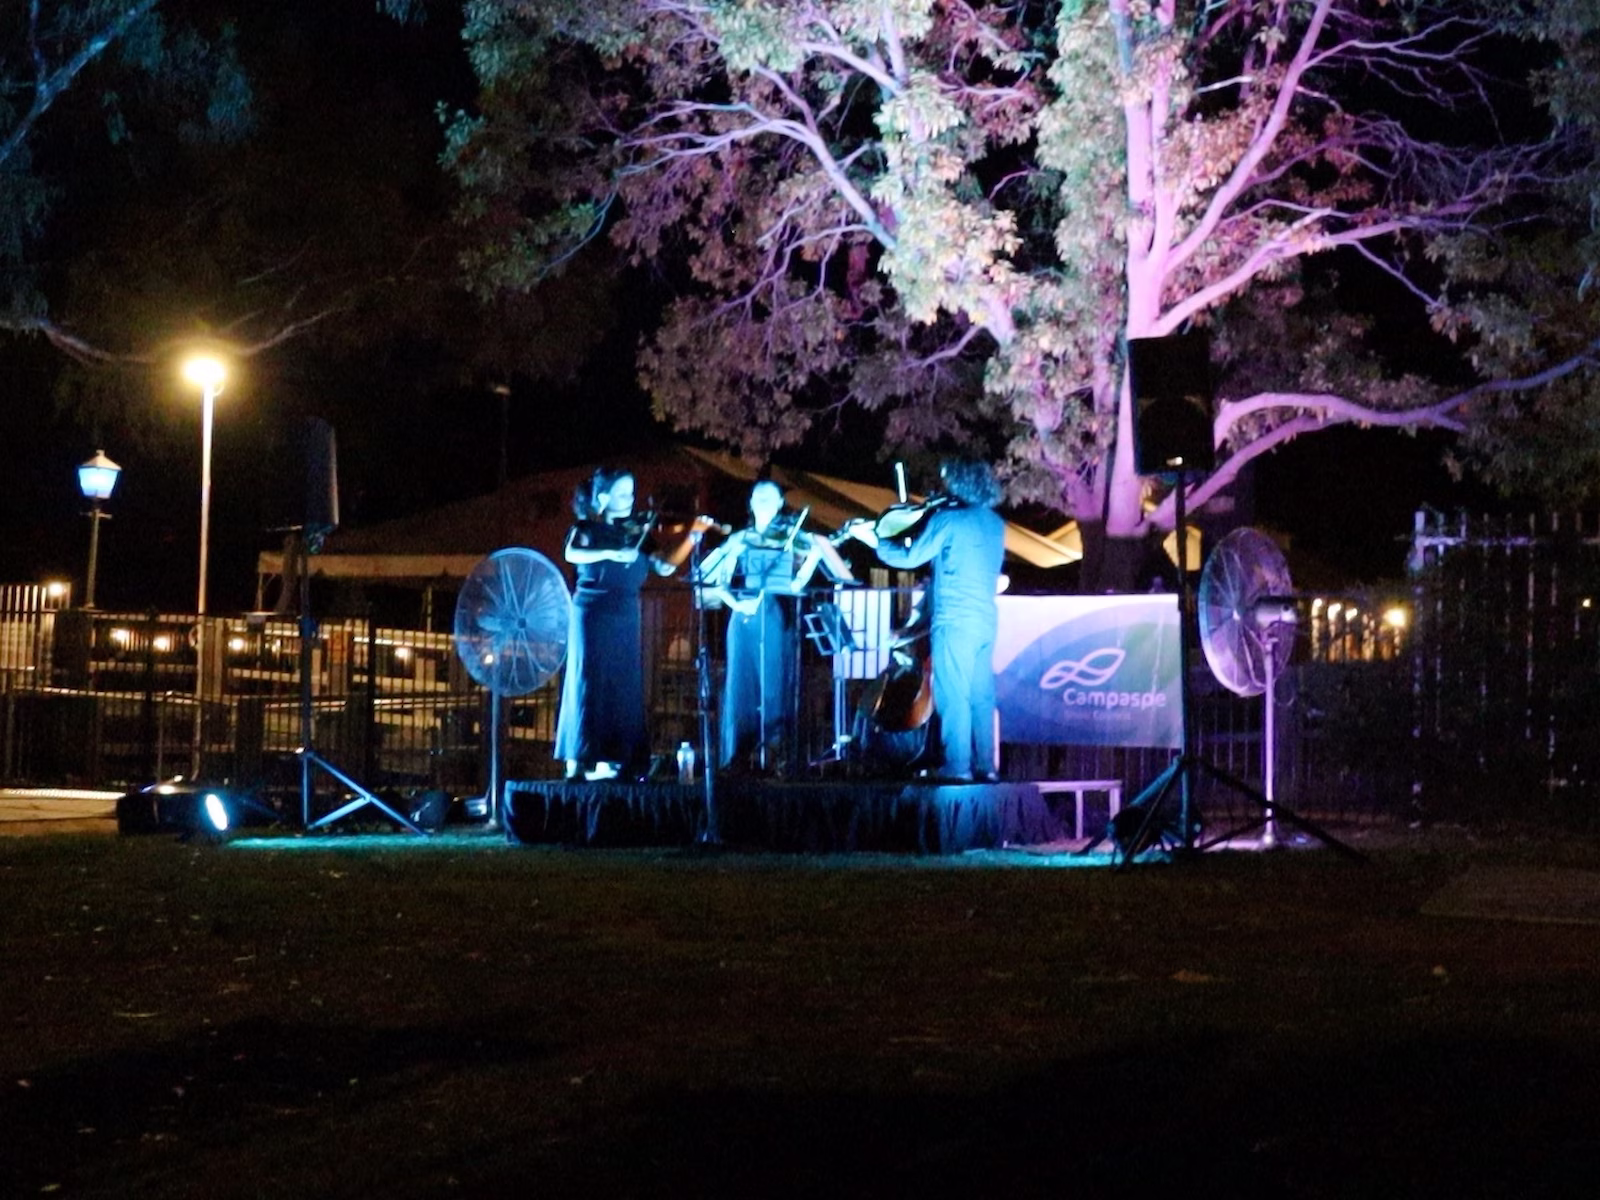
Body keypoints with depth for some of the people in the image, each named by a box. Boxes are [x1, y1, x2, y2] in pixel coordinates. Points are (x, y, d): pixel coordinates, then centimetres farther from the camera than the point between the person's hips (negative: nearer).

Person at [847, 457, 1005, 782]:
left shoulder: (947, 518, -9)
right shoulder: (994, 523, 13)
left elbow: (909, 557, -8)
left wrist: (873, 539, 4)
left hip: (954, 620, -7)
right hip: (986, 620, 7)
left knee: (953, 696, -4)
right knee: (982, 697, 9)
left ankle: (957, 766, -6)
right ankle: (985, 766, 9)